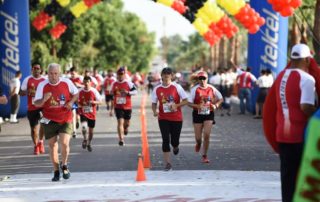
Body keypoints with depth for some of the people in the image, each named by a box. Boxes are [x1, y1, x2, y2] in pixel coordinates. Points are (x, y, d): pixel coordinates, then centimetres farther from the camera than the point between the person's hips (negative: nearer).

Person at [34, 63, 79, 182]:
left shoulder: (67, 82, -6)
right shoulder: (42, 85, -7)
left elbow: (76, 93, 10)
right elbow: (36, 103, -6)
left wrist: (71, 102, -10)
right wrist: (44, 99, -28)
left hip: (65, 119, -1)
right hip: (49, 120, 1)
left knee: (64, 143, -14)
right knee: (52, 145, 6)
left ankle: (64, 166, 14)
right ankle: (56, 171, 19)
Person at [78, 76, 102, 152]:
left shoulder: (94, 91, -5)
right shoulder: (80, 91, -2)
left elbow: (99, 101, -2)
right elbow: (77, 101, 11)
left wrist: (93, 102, -21)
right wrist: (80, 104, -12)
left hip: (92, 114, 1)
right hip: (83, 113, -1)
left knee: (91, 129, 10)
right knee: (84, 126, -26)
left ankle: (89, 144, 31)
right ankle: (85, 139, -2)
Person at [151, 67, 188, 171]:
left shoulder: (177, 87, -6)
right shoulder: (157, 89, 0)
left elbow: (185, 101, -4)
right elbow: (154, 103, 7)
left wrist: (176, 105, -20)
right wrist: (154, 111, -13)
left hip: (176, 118, -1)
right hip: (163, 118, 1)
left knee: (174, 140, 5)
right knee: (165, 140, -7)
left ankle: (175, 147, 44)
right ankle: (167, 163, -1)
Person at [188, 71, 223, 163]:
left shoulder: (211, 89, -2)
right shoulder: (195, 89, -8)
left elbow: (221, 99, 10)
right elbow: (189, 103, -9)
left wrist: (216, 105, -9)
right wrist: (198, 106, -27)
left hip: (209, 114, 1)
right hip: (198, 114, 0)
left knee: (207, 135, -11)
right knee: (198, 137, 4)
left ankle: (204, 156, 4)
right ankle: (198, 144, 44)